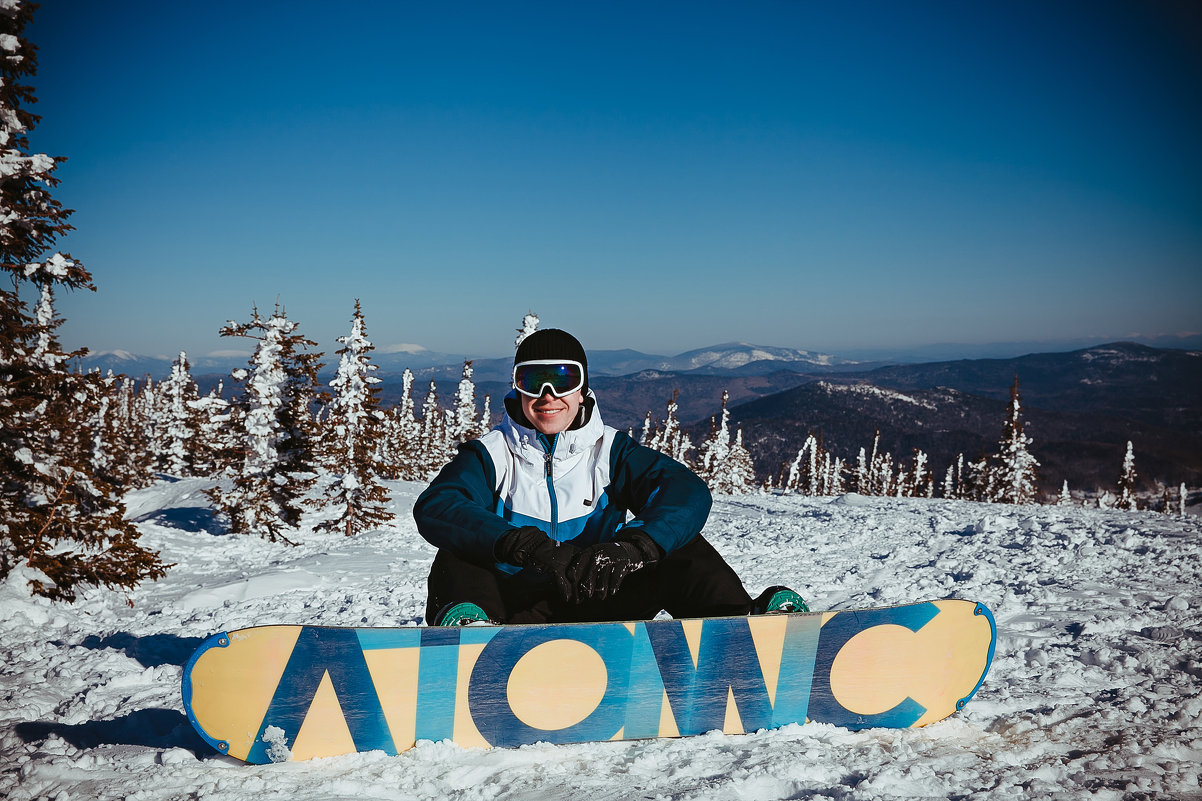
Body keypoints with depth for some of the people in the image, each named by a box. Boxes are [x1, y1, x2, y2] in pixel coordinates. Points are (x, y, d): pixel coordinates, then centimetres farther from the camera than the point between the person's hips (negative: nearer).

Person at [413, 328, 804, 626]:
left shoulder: (610, 450, 3)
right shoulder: (492, 454, -1)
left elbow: (687, 491, -14)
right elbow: (435, 507, -22)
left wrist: (629, 545, -36)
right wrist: (529, 547, -39)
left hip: (600, 613, 1)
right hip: (519, 610, -1)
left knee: (678, 544, -15)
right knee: (456, 556, -26)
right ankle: (468, 624, -53)